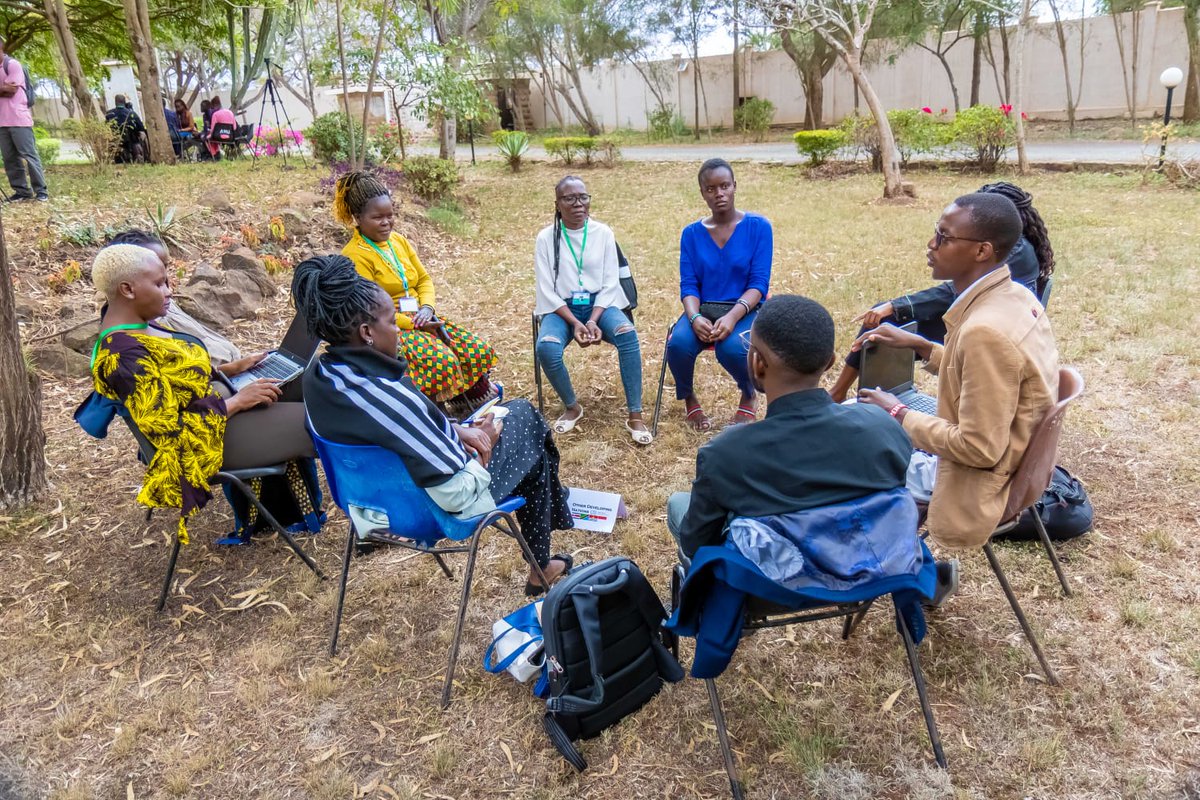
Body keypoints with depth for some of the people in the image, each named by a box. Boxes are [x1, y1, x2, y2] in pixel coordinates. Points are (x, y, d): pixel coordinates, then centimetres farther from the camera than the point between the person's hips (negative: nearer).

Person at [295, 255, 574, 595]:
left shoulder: (318, 375, -10)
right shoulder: (389, 398, -37)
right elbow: (458, 492, -30)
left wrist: (456, 431, -2)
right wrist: (485, 443, -12)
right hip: (438, 504, -8)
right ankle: (540, 570, 32)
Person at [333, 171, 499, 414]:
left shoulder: (398, 240, 11)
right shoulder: (355, 255, -12)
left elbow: (424, 279, 15)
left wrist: (427, 307, -6)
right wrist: (412, 324, -18)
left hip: (419, 318, 8)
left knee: (478, 349, -7)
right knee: (442, 360, -31)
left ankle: (477, 403, 6)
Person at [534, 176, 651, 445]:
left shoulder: (603, 233, 1)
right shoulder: (546, 238, -1)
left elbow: (609, 283, -1)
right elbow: (546, 289, -5)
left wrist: (593, 321, -17)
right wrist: (574, 323, -18)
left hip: (600, 304, 1)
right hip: (562, 308, 0)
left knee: (627, 333, -32)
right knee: (546, 348, -32)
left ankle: (635, 415, -25)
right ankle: (572, 407, -4)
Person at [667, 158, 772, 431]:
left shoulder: (758, 226, -2)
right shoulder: (691, 233, 6)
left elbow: (759, 283, -9)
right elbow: (688, 285, 0)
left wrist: (732, 317, -26)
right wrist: (695, 318, -22)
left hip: (745, 310, -2)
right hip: (702, 310, 2)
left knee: (733, 347, -35)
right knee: (678, 344, -30)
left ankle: (749, 396, 2)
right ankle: (688, 398, 5)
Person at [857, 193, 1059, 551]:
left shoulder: (986, 330, -31)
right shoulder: (1015, 297, -2)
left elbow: (979, 448, -27)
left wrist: (898, 414, -16)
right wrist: (919, 345, 5)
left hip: (978, 489, -9)